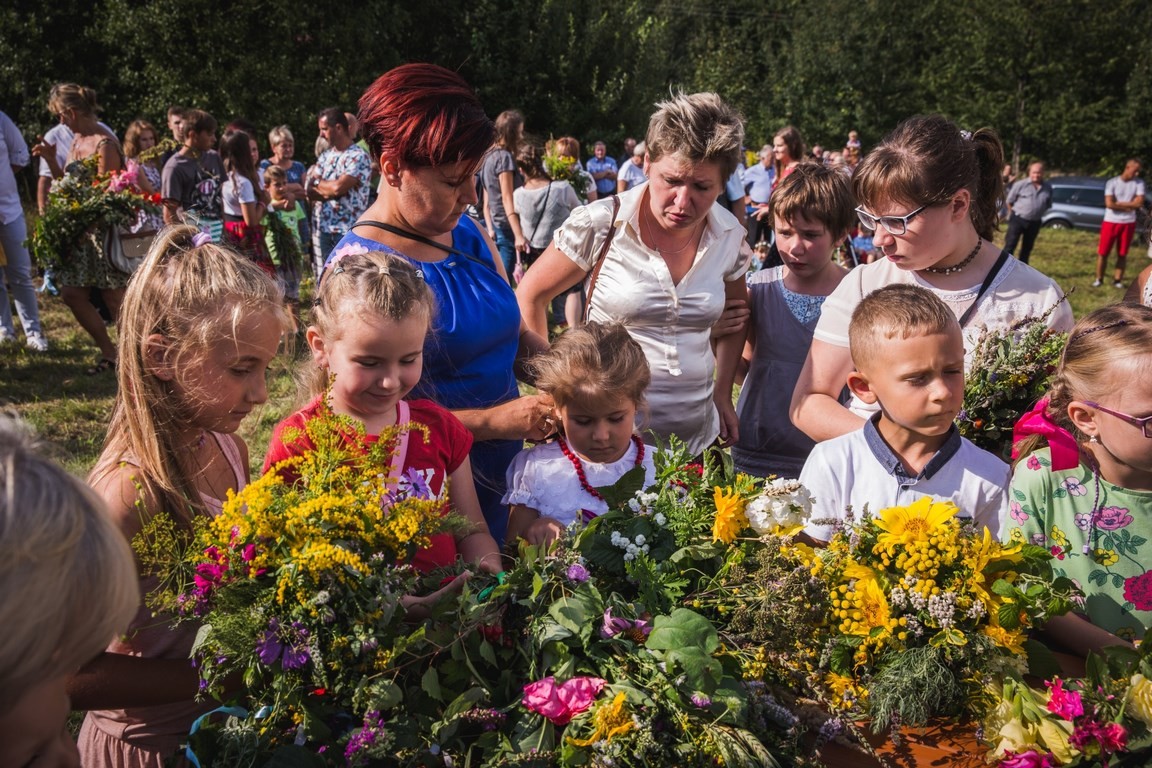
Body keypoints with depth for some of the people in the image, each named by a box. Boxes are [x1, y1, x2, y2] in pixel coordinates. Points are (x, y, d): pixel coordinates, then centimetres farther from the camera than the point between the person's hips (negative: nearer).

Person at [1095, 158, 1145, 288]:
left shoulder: (1139, 183, 0)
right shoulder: (1112, 182, -5)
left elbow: (1139, 203, -10)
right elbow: (1109, 204, -15)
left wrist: (1119, 203, -12)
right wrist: (1129, 206, -9)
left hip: (1128, 223, 2)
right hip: (1111, 222, -2)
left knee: (1122, 254, 7)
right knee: (1103, 252, 0)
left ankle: (1117, 279, 15)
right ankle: (1099, 279, 11)